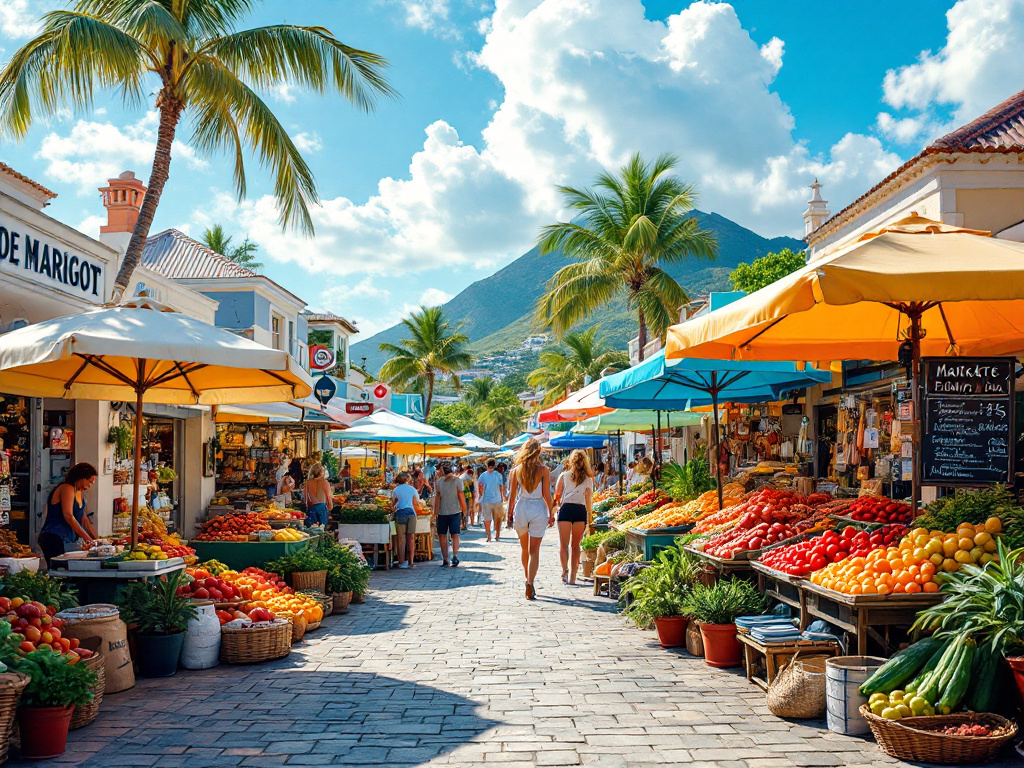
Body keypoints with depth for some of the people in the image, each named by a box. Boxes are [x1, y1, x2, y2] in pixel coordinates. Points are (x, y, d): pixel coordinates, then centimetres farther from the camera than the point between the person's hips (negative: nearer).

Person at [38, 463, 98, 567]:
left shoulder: (80, 493, 19)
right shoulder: (67, 488, -10)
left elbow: (84, 519, 23)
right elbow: (68, 516, -19)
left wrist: (96, 539, 15)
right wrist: (87, 538, -18)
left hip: (67, 541, 9)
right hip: (54, 538, -9)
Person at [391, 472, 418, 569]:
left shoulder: (395, 490, 8)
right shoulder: (412, 489, 11)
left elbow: (394, 503, 6)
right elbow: (415, 503, 13)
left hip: (400, 513, -1)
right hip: (411, 513, 1)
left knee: (402, 539, 0)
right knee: (411, 539, 4)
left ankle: (401, 562, -3)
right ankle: (410, 562, 4)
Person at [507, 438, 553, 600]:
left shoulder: (517, 470, 0)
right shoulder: (544, 470, -6)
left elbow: (512, 495, 2)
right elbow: (546, 495, -5)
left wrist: (510, 514, 11)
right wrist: (551, 514, 4)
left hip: (520, 509, 2)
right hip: (538, 510, -2)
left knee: (525, 548, 20)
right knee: (534, 550, 0)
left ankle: (528, 580, 31)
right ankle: (530, 584, -13)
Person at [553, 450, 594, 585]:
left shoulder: (564, 476, 4)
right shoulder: (588, 479, 7)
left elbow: (557, 495, 7)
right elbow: (589, 499, 4)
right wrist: (590, 515, 13)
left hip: (566, 508, -1)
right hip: (581, 510, 1)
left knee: (563, 543, 0)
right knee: (575, 544, 11)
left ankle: (565, 569, -22)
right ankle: (572, 576, 11)